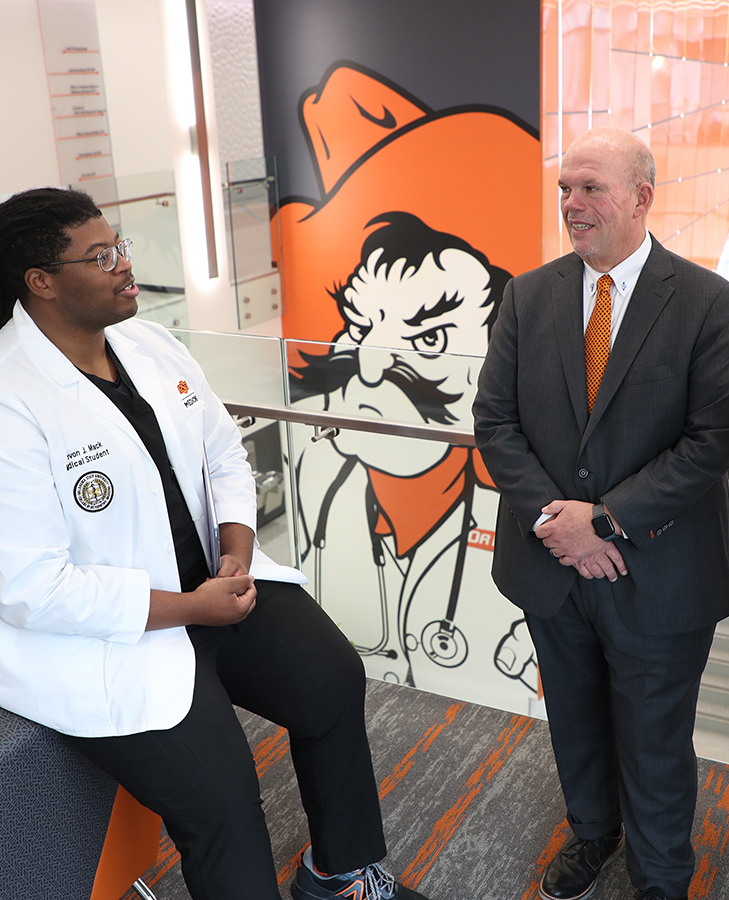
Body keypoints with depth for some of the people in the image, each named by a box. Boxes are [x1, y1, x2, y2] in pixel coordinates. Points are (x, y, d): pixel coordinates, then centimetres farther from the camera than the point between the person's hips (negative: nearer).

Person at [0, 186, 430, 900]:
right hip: (95, 635, -7)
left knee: (334, 678, 2)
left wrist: (237, 550, -6)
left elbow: (224, 455, 12)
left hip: (205, 576, 8)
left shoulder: (152, 346, 3)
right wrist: (189, 608, -19)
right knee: (221, 799, -16)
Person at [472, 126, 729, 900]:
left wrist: (606, 519, -19)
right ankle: (591, 832, 51)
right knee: (575, 721, 23)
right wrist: (550, 516, -15)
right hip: (551, 566, 3)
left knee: (654, 743, 15)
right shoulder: (528, 296, -1)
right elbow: (494, 420, -2)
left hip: (659, 575, -3)